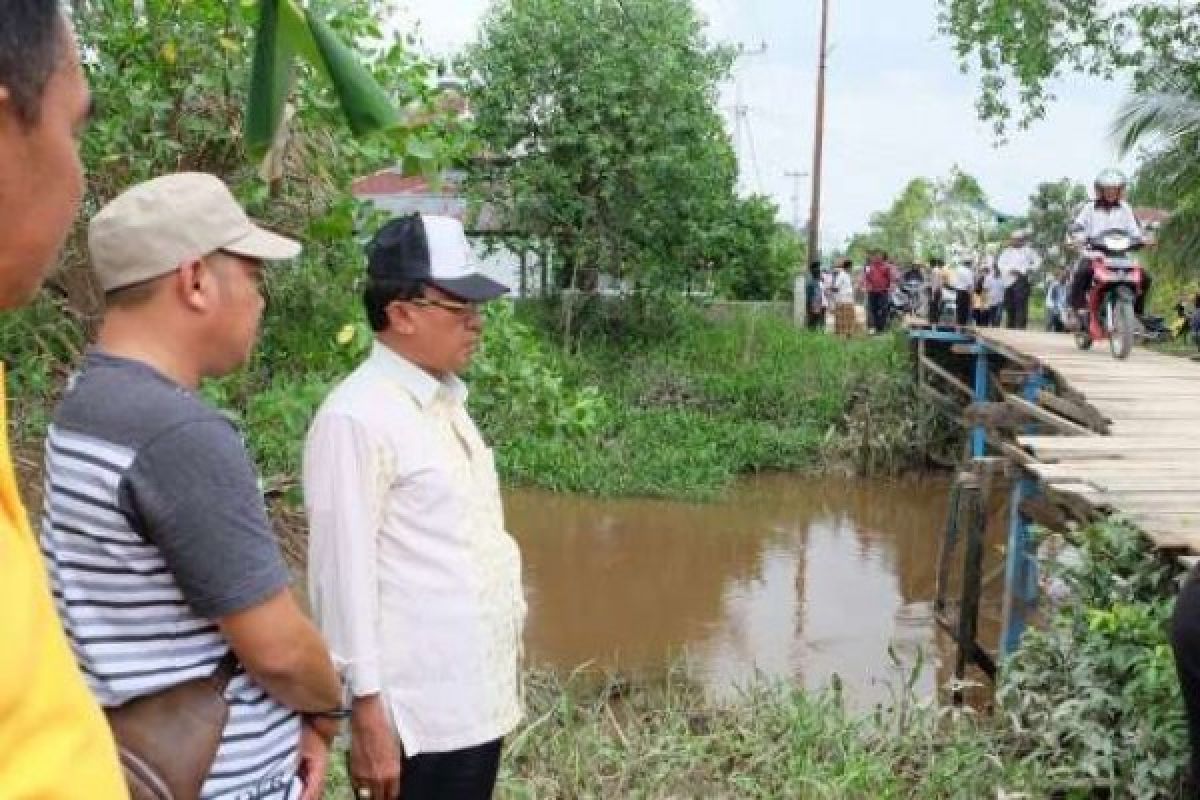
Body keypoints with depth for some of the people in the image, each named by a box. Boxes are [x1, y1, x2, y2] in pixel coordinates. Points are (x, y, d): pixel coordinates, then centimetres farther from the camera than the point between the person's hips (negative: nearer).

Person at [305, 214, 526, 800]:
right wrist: (367, 713, -16)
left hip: (479, 698, 8)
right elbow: (344, 573, -18)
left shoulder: (446, 399, 10)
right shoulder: (356, 418, -17)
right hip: (420, 715, -8)